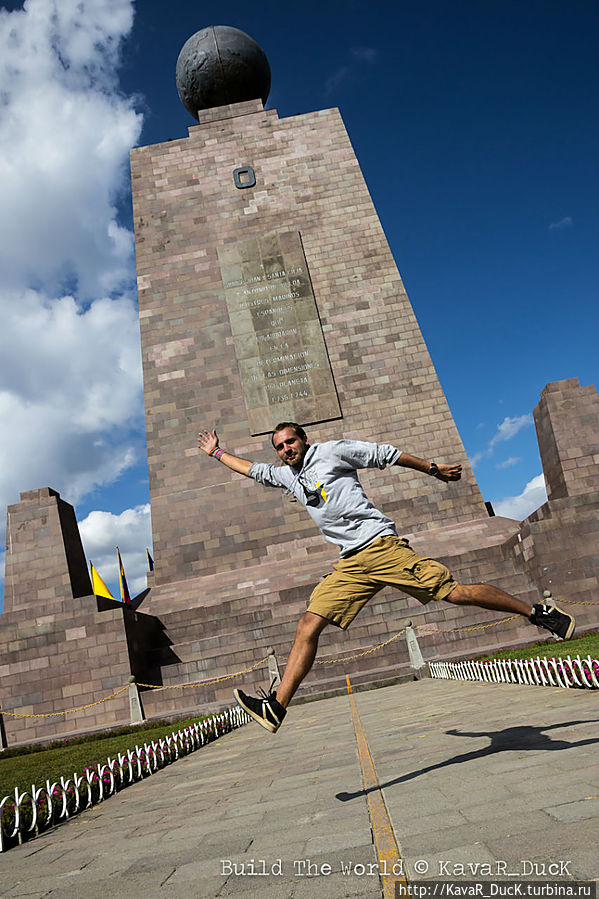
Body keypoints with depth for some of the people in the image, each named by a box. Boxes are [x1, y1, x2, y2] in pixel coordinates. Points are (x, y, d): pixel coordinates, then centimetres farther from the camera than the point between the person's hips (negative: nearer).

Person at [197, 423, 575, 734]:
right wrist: (216, 451, 42)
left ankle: (537, 611, 2)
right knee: (309, 625, -6)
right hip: (350, 565, 6)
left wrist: (433, 469, 9)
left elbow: (386, 454, 6)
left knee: (452, 591, -13)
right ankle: (277, 707, -3)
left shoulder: (332, 451, 3)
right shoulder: (285, 474, 20)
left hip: (381, 544, -5)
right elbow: (251, 468, 37)